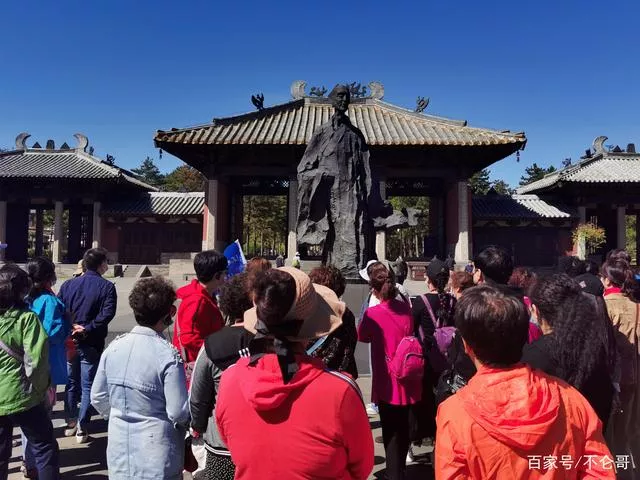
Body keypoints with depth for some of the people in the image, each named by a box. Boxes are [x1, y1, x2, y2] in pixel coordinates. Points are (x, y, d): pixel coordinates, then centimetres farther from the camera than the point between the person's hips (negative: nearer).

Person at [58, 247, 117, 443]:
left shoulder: (68, 284, 4)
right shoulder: (107, 287, -9)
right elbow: (107, 314, -21)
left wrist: (70, 328, -4)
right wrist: (87, 329, -17)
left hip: (70, 342, 4)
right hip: (91, 344, -4)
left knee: (71, 383, 19)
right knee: (87, 386, 7)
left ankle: (71, 423, 30)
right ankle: (82, 428, 10)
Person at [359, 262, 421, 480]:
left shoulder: (373, 313, -18)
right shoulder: (406, 308, -5)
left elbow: (363, 336, 1)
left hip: (388, 382, -5)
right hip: (407, 379, 5)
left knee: (391, 432, 10)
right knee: (403, 428, 22)